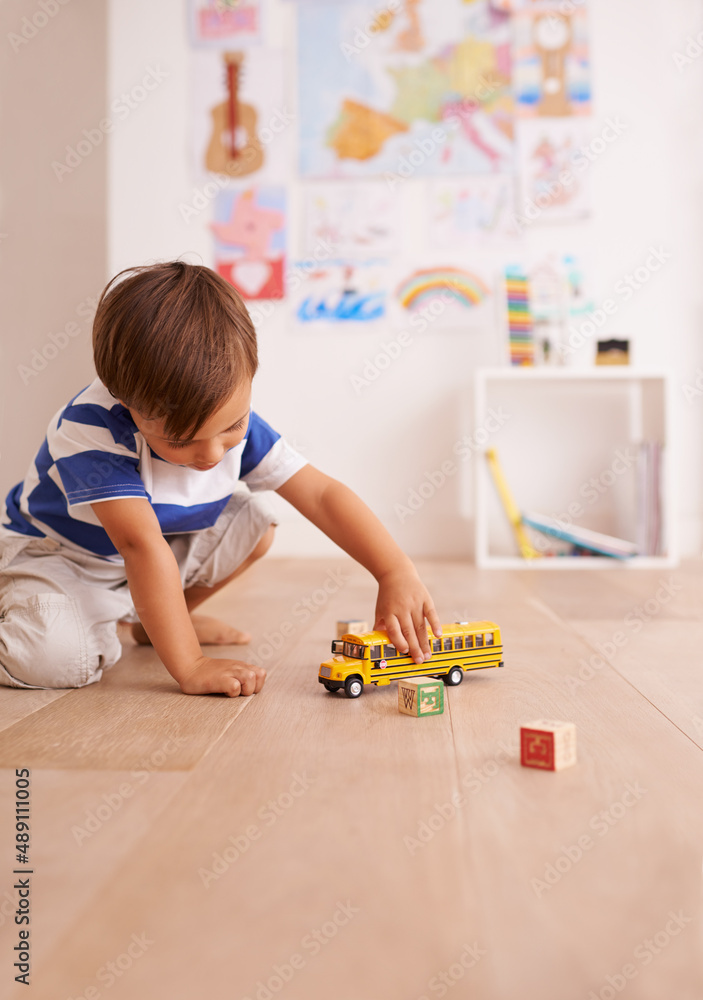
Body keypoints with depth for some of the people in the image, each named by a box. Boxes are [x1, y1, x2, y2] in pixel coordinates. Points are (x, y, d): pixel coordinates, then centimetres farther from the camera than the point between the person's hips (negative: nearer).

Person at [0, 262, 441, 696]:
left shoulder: (231, 415, -18)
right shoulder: (93, 430, -36)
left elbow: (322, 493, -18)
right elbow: (141, 544, -42)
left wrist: (397, 572, -29)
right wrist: (190, 666, -45)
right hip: (57, 555, -6)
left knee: (254, 519, -8)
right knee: (53, 655, -34)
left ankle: (150, 619, 11)